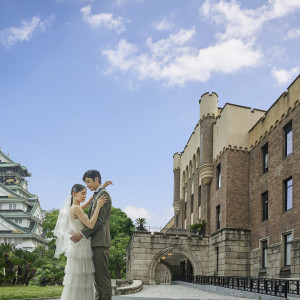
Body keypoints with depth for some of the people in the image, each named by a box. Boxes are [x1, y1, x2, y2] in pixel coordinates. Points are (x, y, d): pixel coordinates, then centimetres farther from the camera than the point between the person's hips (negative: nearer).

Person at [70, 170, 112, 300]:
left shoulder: (103, 194, -8)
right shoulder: (96, 196, 22)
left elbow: (99, 219, -17)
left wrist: (82, 233, -19)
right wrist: (81, 233, 14)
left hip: (100, 241, -10)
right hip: (95, 242, 10)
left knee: (102, 276, -9)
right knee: (97, 276, 12)